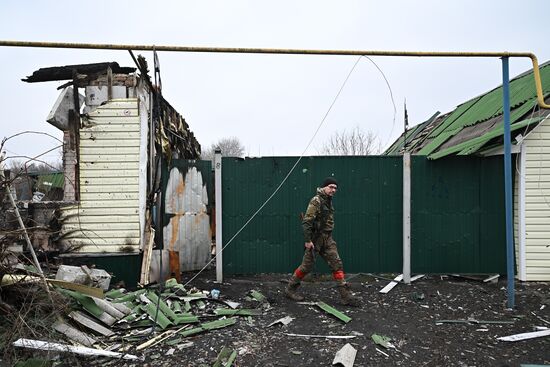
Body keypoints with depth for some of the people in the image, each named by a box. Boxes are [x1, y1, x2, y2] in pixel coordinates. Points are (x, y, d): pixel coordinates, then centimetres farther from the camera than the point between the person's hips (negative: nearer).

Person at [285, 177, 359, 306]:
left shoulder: (328, 201, 13)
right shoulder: (316, 200, -15)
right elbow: (306, 221, -21)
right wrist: (307, 240, -23)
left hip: (327, 239, 8)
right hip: (315, 238, -8)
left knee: (337, 264, 2)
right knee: (307, 265, 2)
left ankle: (345, 295, 6)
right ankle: (290, 289, 20)